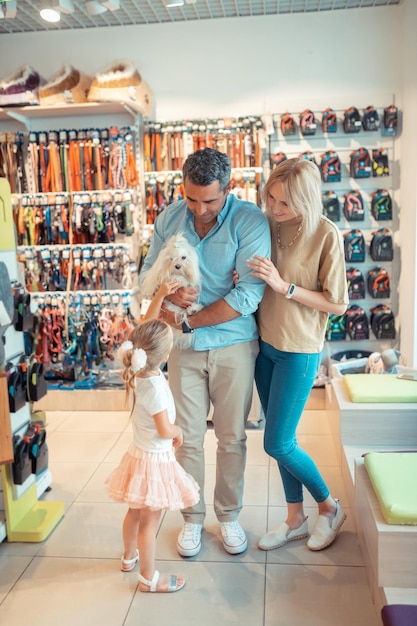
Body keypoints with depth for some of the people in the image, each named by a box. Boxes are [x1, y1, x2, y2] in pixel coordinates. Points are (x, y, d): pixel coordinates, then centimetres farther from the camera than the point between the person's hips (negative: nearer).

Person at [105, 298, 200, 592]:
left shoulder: (140, 370, -6)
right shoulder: (155, 386, -30)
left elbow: (146, 329, 4)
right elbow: (165, 430, -27)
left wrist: (161, 294, 2)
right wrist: (179, 431, -5)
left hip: (140, 454, 9)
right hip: (154, 459, -8)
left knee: (136, 512, 26)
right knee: (150, 521, 7)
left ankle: (130, 557, 45)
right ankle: (149, 578, 22)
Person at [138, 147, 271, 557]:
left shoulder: (250, 222, -14)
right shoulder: (169, 218, -1)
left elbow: (247, 296, -20)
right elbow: (148, 273, 6)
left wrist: (186, 321, -17)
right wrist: (169, 293, -18)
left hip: (234, 345, -2)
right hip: (184, 348, 3)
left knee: (232, 438, 10)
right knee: (187, 437, 10)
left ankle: (229, 515, 32)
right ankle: (192, 517, 30)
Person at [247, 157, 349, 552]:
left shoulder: (326, 235, -15)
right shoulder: (266, 226, 1)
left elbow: (337, 303, -13)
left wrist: (284, 286, -21)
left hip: (299, 351, -6)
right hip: (265, 345, 6)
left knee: (277, 444, -1)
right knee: (281, 441, 14)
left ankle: (329, 508, 26)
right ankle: (295, 520, 34)